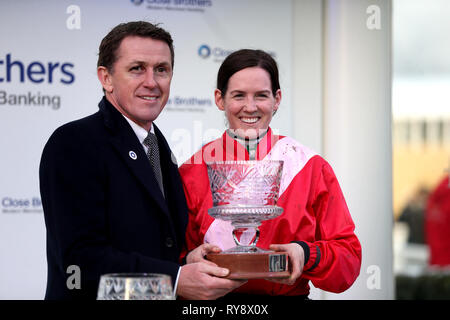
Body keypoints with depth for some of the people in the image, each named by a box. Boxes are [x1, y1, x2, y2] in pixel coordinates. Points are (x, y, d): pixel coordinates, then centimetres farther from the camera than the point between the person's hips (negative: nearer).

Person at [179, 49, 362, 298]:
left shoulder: (312, 168, 3)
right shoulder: (192, 173, 4)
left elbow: (349, 257, 3)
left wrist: (308, 255, -15)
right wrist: (192, 261, -15)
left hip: (290, 294, -1)